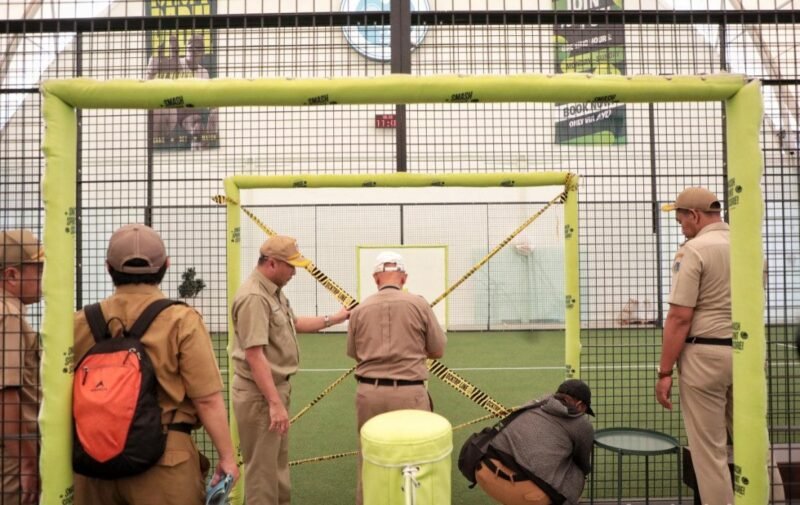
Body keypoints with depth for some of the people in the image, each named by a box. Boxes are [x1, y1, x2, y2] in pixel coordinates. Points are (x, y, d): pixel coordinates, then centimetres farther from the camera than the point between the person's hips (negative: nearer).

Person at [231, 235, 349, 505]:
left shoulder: (275, 291, 8)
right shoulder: (254, 297, -24)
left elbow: (294, 323, 24)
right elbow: (254, 355, -27)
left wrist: (335, 318, 24)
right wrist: (275, 403, -27)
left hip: (278, 386, 10)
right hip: (260, 393, -10)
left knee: (279, 461, 23)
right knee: (262, 466, 2)